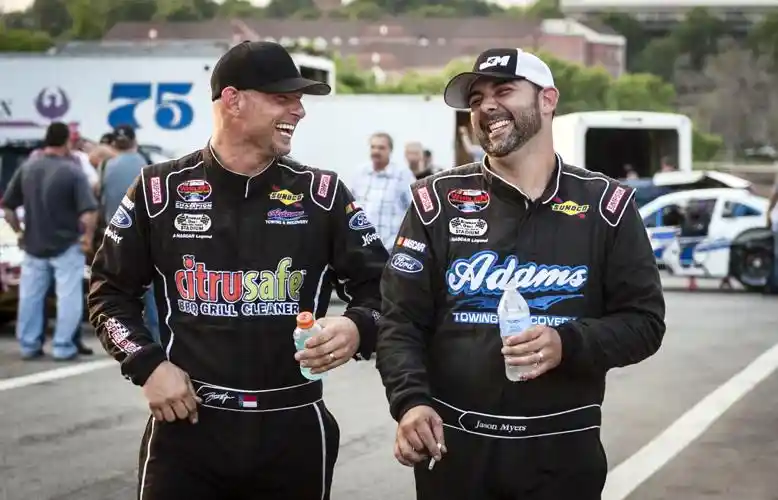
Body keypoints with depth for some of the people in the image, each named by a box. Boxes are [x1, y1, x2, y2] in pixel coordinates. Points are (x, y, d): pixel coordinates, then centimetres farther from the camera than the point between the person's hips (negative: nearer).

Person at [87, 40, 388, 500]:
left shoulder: (322, 194, 2)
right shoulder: (160, 190, 1)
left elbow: (380, 289, 5)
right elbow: (110, 291, 9)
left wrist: (357, 328, -17)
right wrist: (148, 364, -5)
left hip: (294, 428, 1)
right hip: (186, 423, -1)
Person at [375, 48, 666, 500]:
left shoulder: (605, 205, 2)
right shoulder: (438, 202, 2)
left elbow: (643, 320, 1)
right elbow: (401, 320, 0)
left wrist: (568, 343, -17)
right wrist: (411, 401, -17)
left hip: (563, 451, 0)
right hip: (452, 446, 1)